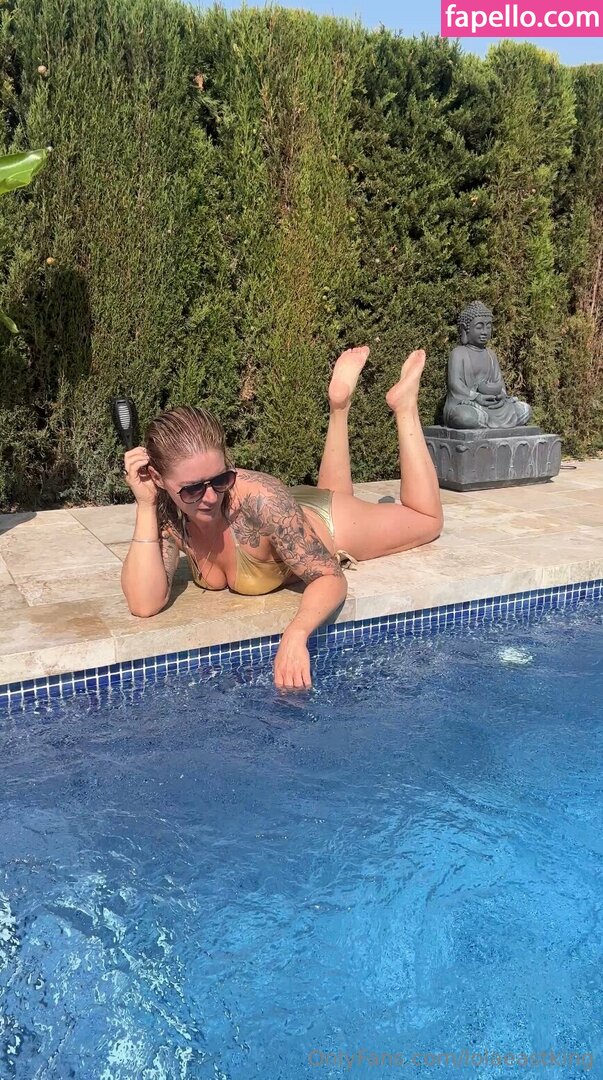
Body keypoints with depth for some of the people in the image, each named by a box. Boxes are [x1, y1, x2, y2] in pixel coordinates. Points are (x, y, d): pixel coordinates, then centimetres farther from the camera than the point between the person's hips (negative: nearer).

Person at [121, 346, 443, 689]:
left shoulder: (259, 498, -45)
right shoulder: (166, 513, -31)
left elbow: (332, 578, -40)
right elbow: (145, 604, -38)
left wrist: (295, 635, -59)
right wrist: (145, 508, -44)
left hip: (331, 525, -4)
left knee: (428, 521, 24)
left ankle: (404, 404, 29)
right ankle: (339, 407, 45)